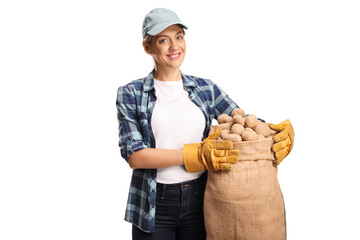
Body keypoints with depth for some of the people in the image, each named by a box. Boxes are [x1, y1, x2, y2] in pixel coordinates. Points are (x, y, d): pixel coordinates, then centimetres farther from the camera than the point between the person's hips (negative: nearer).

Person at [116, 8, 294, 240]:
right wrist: (195, 155, -20)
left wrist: (282, 131, -18)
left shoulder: (206, 89, 7)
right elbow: (134, 155, -11)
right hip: (153, 205, -2)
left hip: (198, 201, 2)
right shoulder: (131, 94, -1)